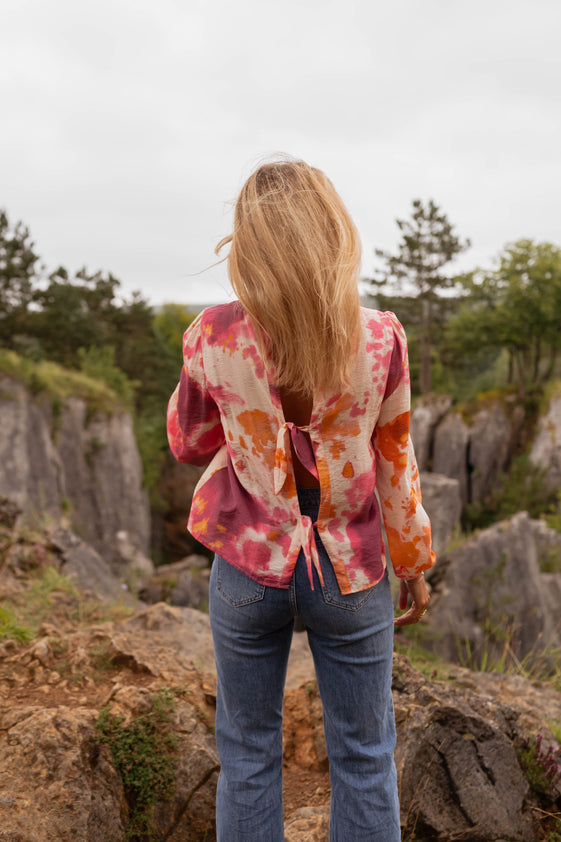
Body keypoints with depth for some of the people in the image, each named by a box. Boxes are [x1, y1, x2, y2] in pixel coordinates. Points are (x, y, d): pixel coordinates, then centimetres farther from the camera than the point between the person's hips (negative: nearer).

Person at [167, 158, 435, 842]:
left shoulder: (215, 336, -13)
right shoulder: (380, 338, -13)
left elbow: (187, 444, 3)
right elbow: (394, 463, -4)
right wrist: (414, 564, 9)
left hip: (249, 565, 1)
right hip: (351, 571, 0)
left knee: (248, 752, 19)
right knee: (363, 758, 17)